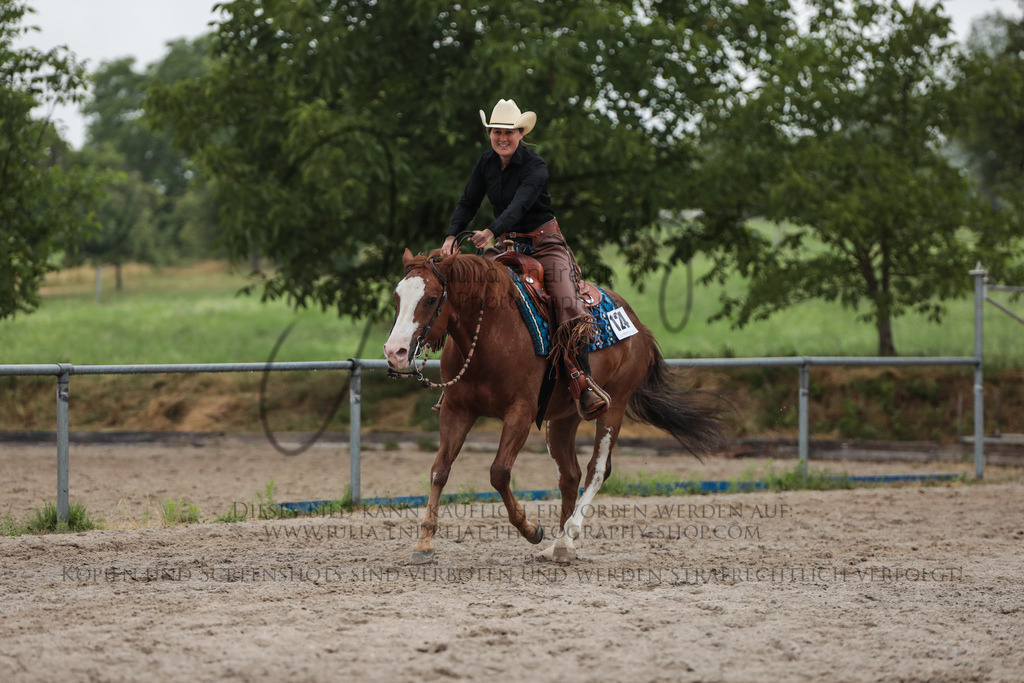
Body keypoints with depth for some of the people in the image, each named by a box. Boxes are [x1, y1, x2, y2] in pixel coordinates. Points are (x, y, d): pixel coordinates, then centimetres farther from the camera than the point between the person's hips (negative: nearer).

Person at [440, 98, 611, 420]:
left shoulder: (535, 166, -16)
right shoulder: (486, 163, 2)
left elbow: (520, 204, -31)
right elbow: (468, 202, 4)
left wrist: (492, 232, -48)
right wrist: (452, 235, -14)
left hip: (544, 242, -5)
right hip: (506, 244, 5)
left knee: (568, 305, -25)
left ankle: (581, 381, -24)